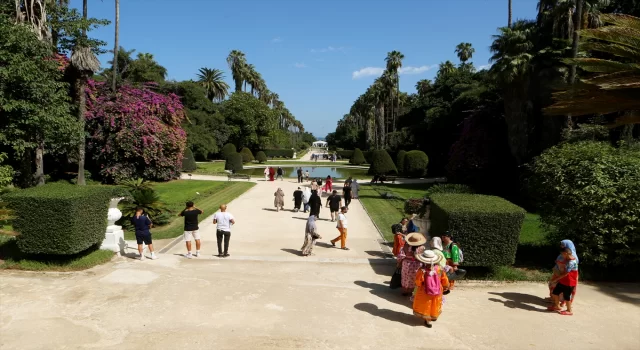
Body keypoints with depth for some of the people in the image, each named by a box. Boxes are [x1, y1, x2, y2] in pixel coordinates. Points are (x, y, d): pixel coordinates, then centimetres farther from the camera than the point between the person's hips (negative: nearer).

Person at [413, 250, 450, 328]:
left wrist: (417, 287, 6)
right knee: (434, 304, 26)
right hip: (437, 293, 3)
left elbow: (417, 282, -17)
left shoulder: (422, 270, -25)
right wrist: (445, 287, 15)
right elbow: (444, 280, -3)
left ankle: (427, 320, 24)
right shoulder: (439, 269, -16)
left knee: (426, 306, 17)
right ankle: (434, 316, 46)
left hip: (425, 293, -3)